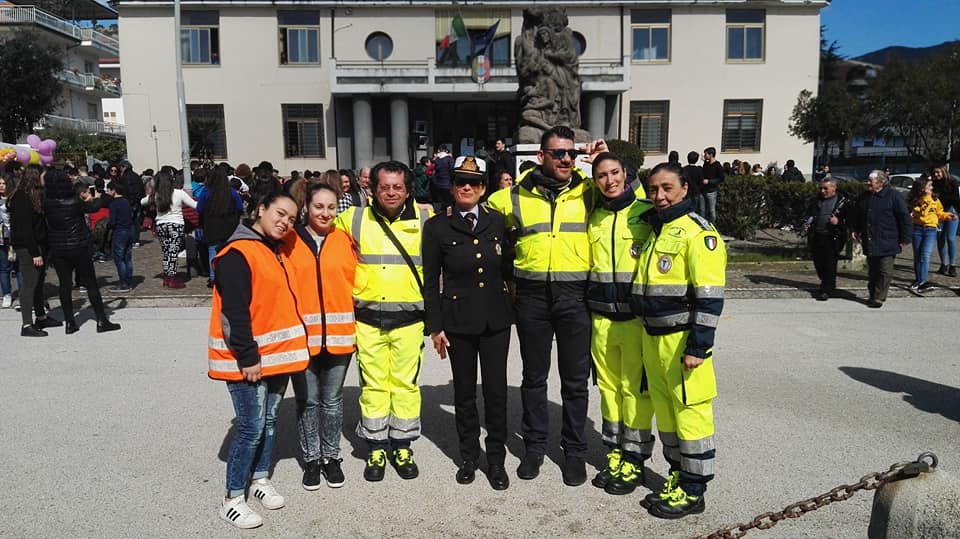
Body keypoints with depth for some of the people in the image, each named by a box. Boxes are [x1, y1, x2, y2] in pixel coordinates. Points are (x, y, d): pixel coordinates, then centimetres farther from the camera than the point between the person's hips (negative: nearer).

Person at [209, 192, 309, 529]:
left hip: (277, 355, 9)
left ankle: (260, 480, 32)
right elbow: (234, 312, -20)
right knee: (251, 428, -4)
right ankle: (232, 500, 10)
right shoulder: (238, 253, -15)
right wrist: (248, 357, -20)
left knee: (269, 421, 16)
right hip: (247, 360, -8)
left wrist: (289, 348, 16)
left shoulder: (275, 251, 13)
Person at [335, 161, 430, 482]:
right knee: (373, 384, 7)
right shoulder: (354, 219, 1)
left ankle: (402, 446, 21)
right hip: (368, 319, 0)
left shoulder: (425, 221, 1)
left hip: (409, 319, 0)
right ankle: (376, 448, 20)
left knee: (406, 383, 7)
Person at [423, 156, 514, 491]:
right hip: (458, 320, -1)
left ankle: (496, 458, 20)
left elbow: (508, 268, 10)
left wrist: (512, 306, 5)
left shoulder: (497, 222, 4)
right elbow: (431, 280, -1)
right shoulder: (437, 226, -2)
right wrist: (435, 326, -4)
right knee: (464, 391, 10)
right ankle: (469, 455, 27)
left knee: (496, 390, 4)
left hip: (495, 318, 1)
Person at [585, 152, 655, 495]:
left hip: (637, 316, -4)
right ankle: (615, 451, 25)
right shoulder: (593, 218, 9)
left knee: (635, 388, 1)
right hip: (601, 317, 5)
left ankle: (635, 458, 15)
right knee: (608, 385, 11)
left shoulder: (647, 213, -5)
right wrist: (588, 313, 13)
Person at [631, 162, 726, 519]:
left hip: (682, 339, -8)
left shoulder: (698, 232, -11)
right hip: (651, 336, 8)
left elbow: (710, 297, -16)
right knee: (664, 409, 15)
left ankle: (693, 491, 13)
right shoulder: (653, 230, 14)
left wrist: (698, 346, -18)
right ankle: (678, 476, 29)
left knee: (690, 412, 1)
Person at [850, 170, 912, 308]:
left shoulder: (893, 196, -9)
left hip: (887, 243, -6)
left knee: (885, 271, -2)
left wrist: (904, 239, -9)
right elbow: (855, 216, 26)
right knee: (872, 271, 13)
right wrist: (857, 231, 19)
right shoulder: (864, 197, 9)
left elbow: (905, 218, -8)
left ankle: (879, 297, 2)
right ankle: (873, 295, 23)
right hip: (869, 243, 6)